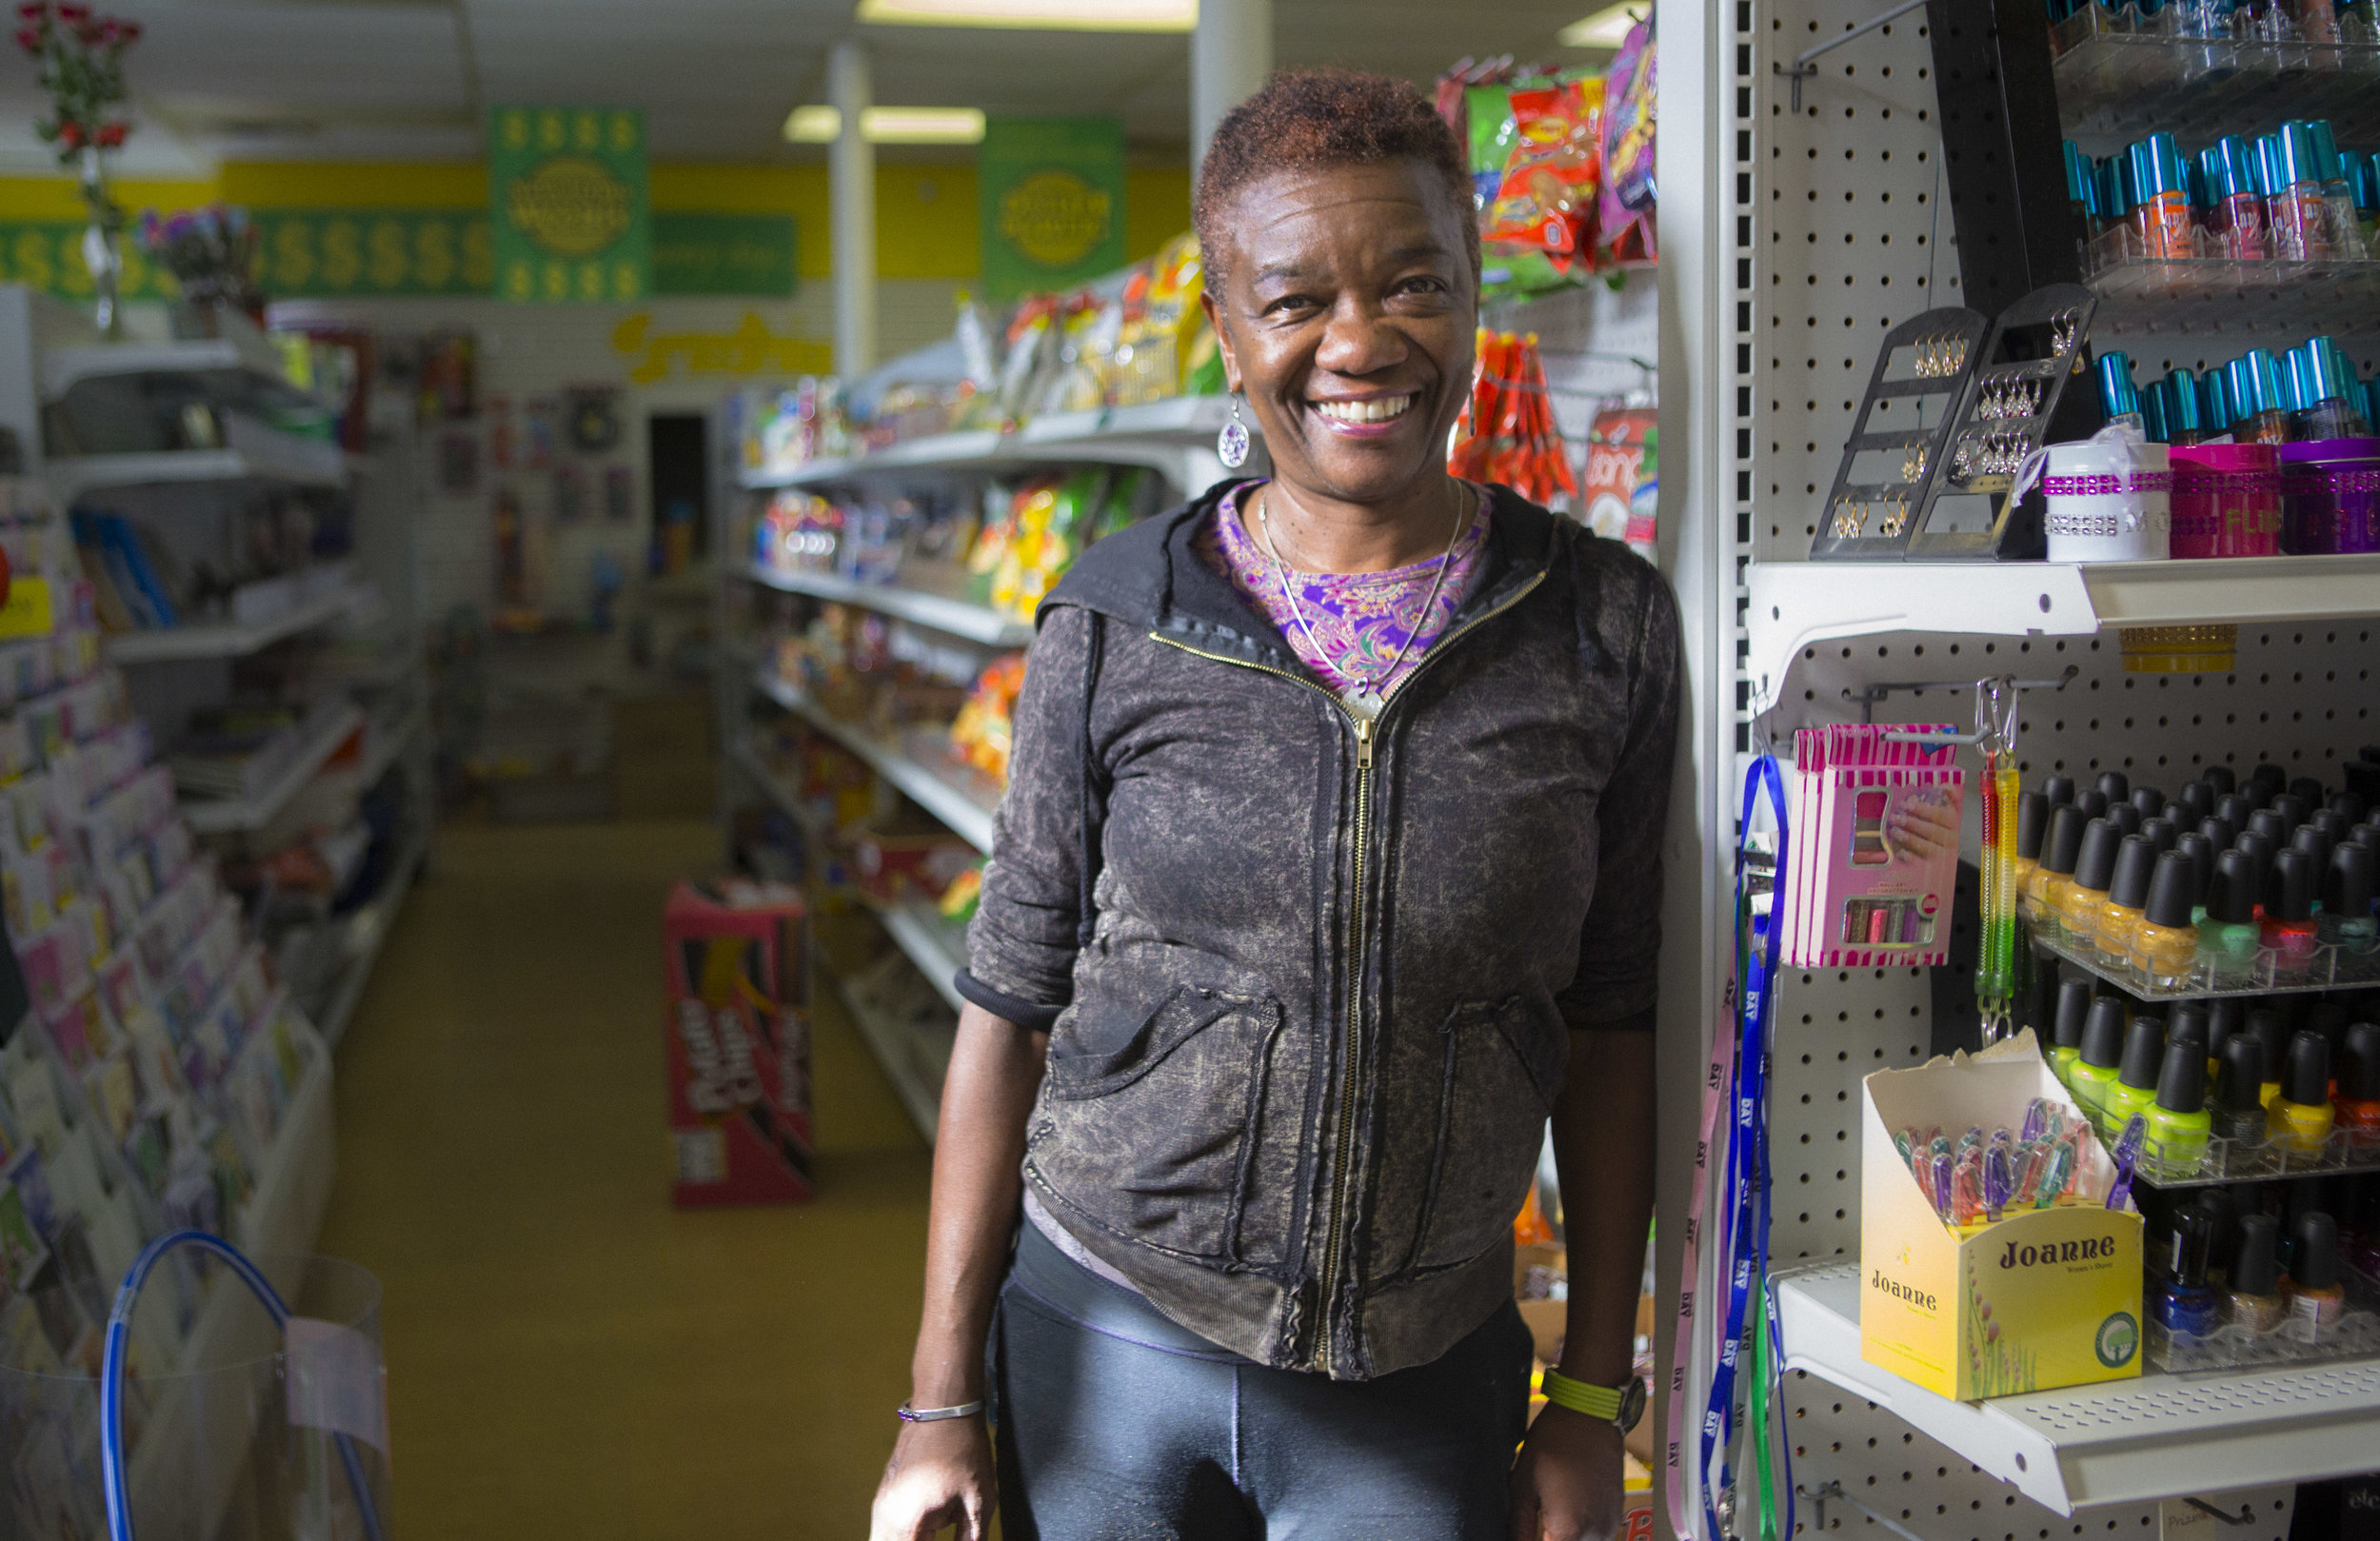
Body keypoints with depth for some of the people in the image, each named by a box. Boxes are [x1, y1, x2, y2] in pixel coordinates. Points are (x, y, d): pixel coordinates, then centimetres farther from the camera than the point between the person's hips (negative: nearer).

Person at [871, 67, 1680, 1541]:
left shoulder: (1606, 626, -5)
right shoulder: (1114, 626, -7)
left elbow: (1608, 1026, 1)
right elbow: (1014, 1007, -3)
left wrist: (1594, 1396, 2)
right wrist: (945, 1400, -3)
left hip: (1423, 1381, 0)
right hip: (1102, 1341, 0)